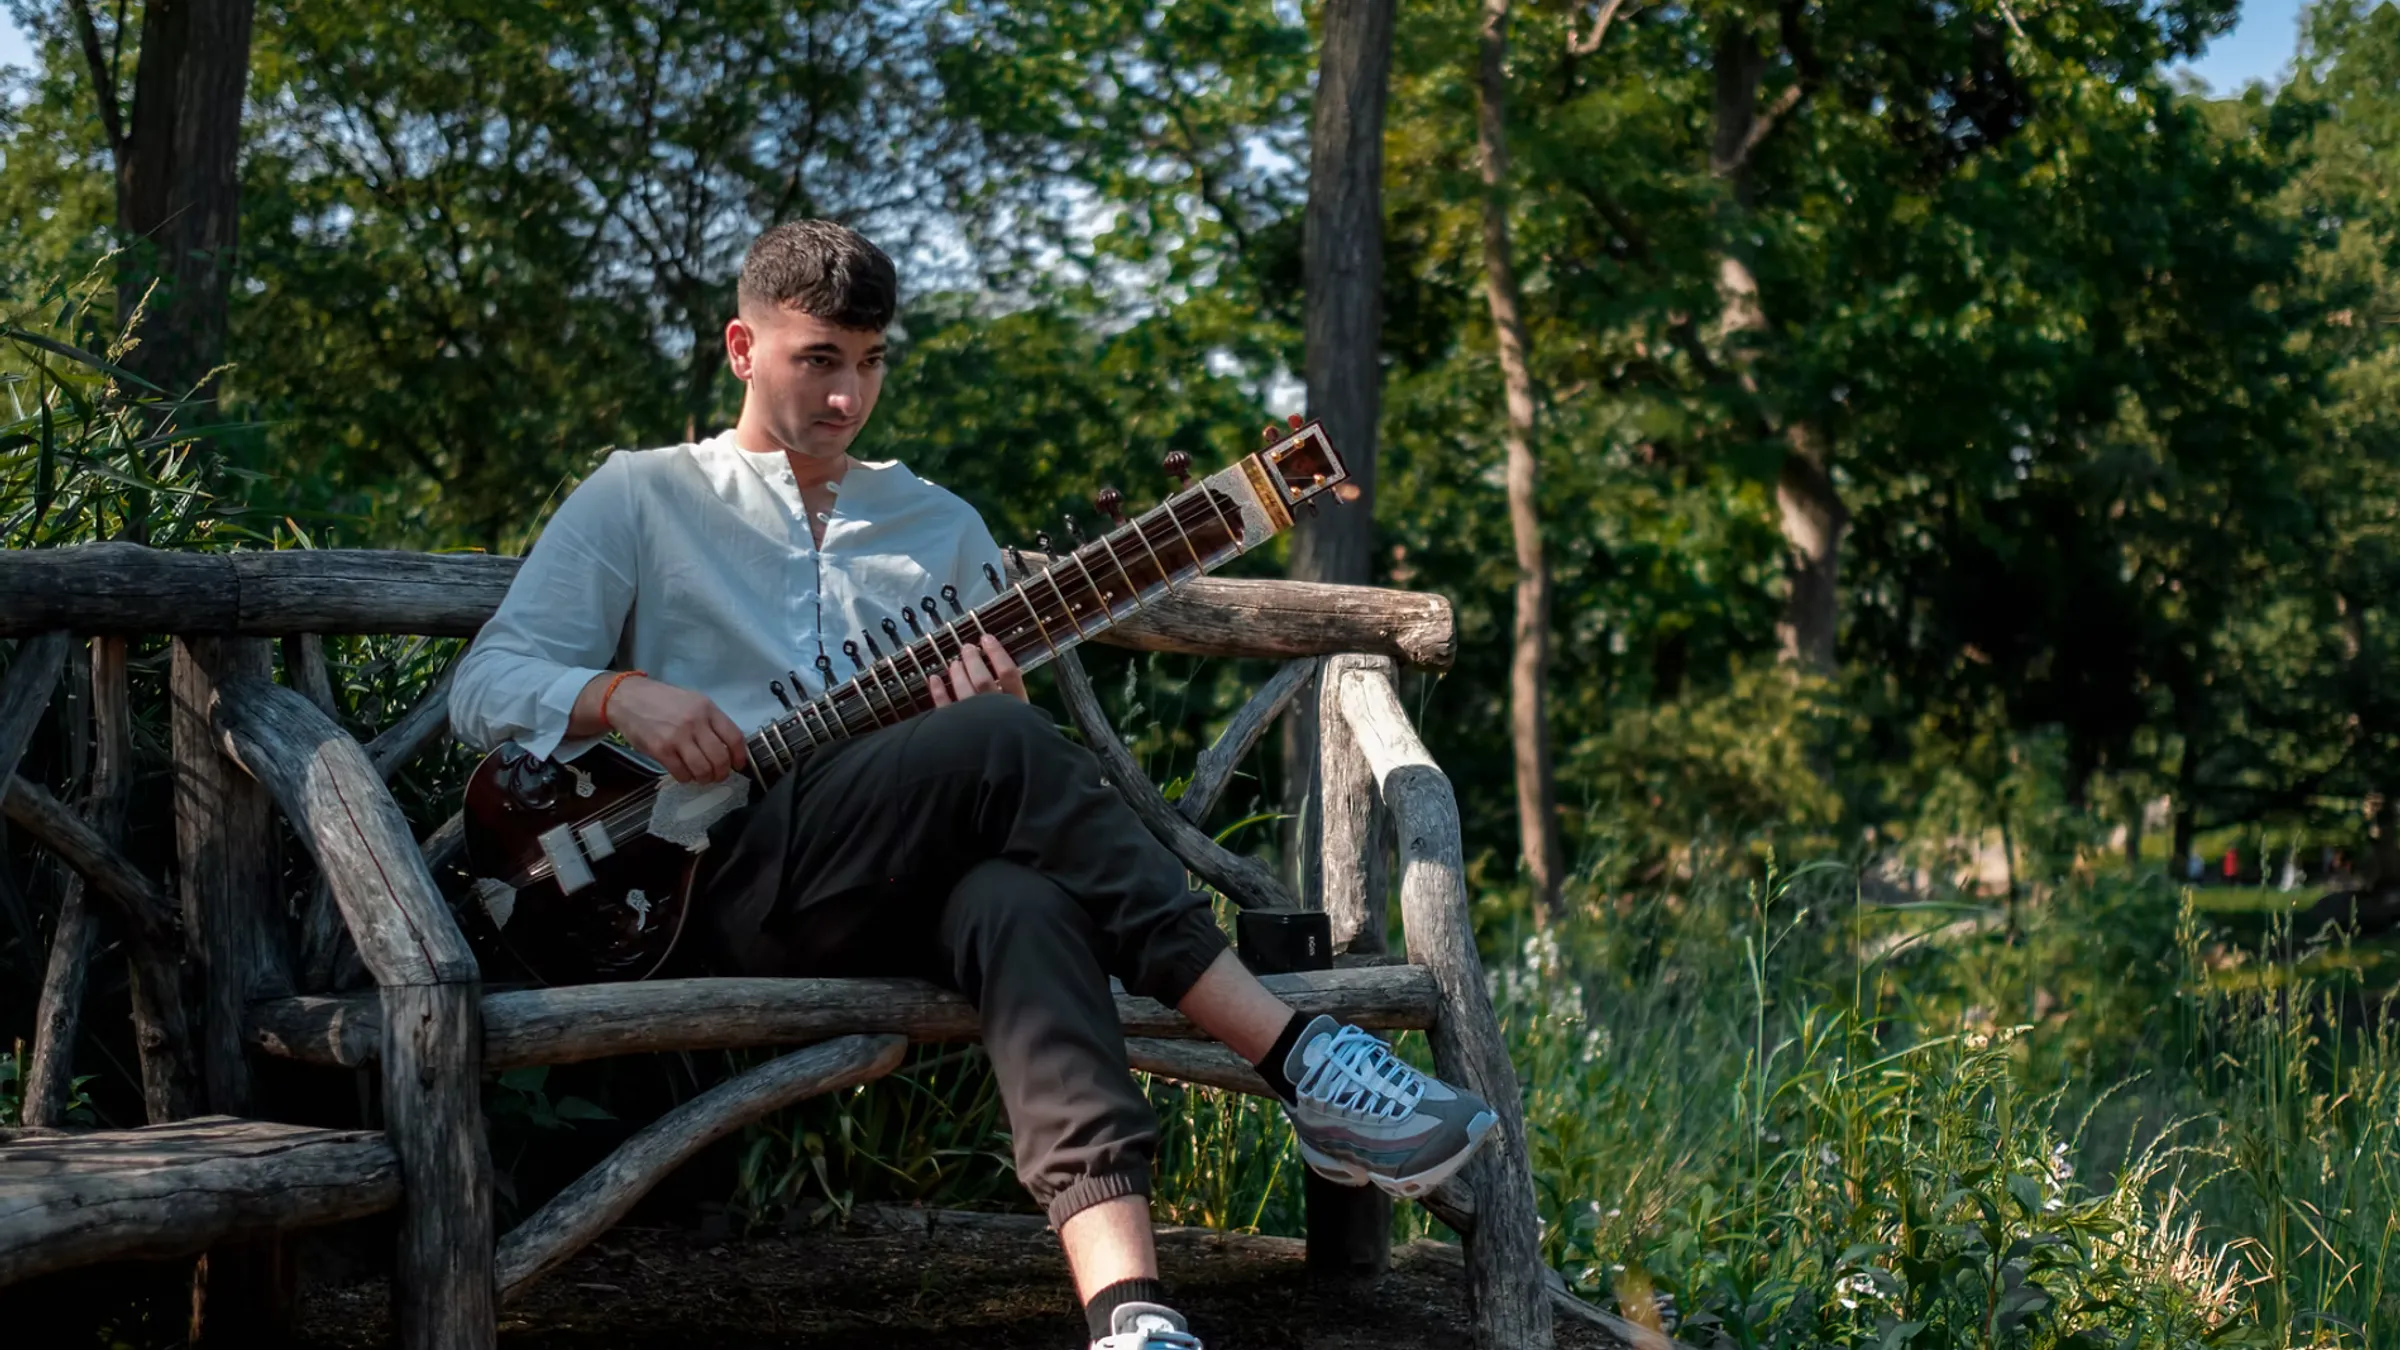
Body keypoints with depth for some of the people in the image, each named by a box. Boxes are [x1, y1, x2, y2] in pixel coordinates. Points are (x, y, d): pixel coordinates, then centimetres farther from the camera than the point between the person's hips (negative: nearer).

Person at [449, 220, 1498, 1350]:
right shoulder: (639, 496, 16)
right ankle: (1300, 1062, -33)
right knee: (999, 745, -32)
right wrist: (620, 696, -13)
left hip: (918, 880, 3)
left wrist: (995, 704, -4)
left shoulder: (941, 527, 26)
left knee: (1021, 896, -38)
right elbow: (484, 688, 8)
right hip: (740, 886, -3)